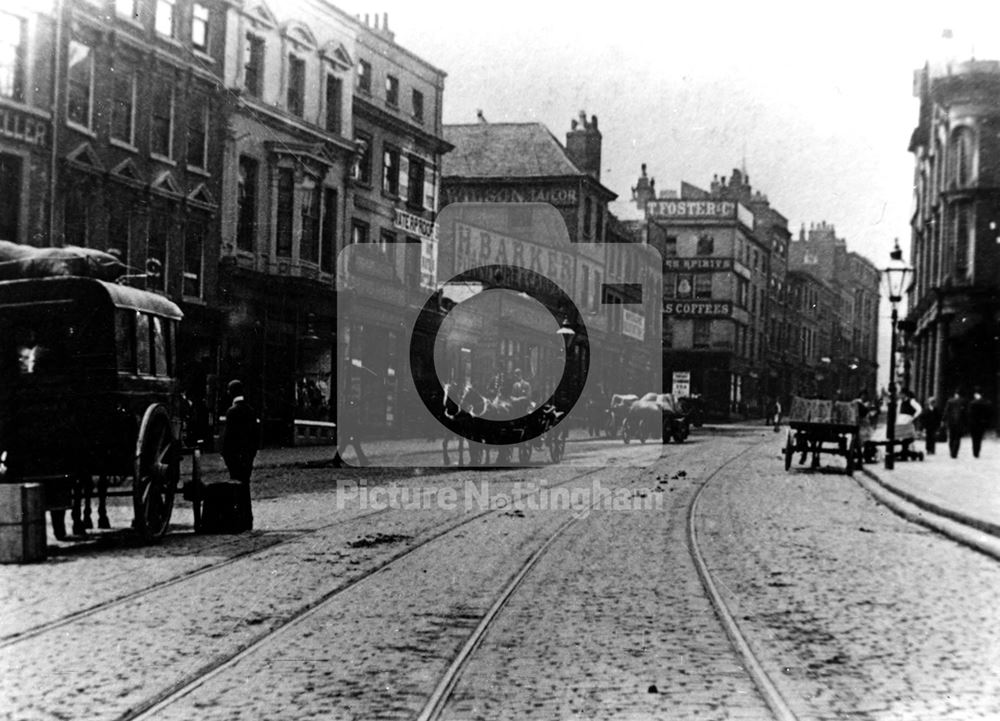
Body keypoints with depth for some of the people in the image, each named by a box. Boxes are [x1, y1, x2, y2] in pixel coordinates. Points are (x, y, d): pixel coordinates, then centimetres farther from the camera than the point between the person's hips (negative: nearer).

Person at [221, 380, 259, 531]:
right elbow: (256, 432, 13)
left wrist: (225, 455, -8)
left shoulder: (232, 411, -13)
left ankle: (243, 522, -5)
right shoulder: (251, 410, 10)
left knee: (238, 489, -4)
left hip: (235, 455, -7)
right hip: (248, 455, 7)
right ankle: (247, 522, 16)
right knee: (245, 488, 13)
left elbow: (228, 435, -15)